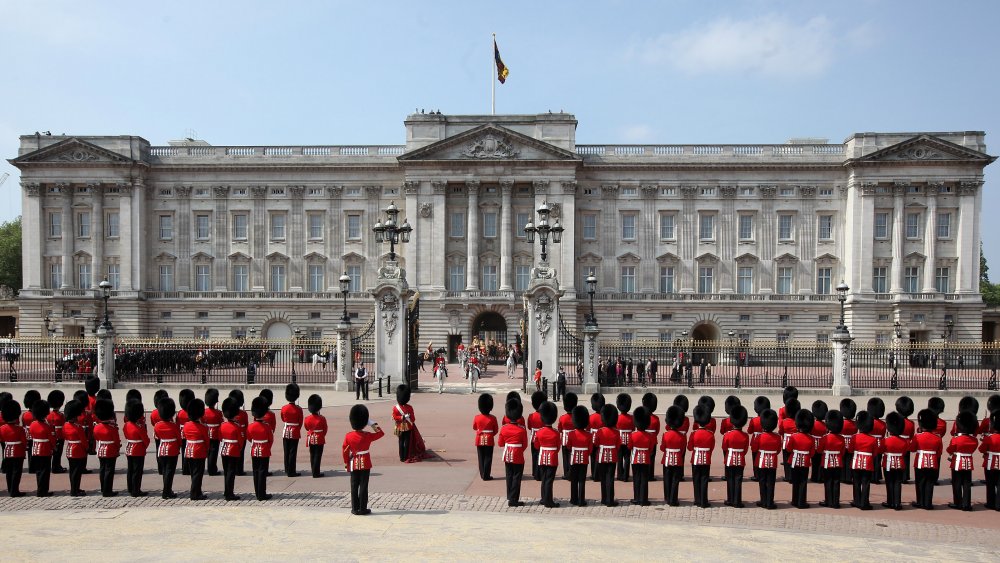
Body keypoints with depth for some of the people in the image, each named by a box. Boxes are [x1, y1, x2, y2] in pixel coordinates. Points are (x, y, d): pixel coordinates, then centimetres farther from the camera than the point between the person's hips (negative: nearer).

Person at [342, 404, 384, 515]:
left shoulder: (348, 436, -6)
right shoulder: (368, 436, -13)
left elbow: (345, 451, -1)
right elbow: (381, 433, 1)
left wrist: (346, 464, 10)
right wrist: (372, 424, -2)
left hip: (353, 465, 3)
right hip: (365, 464, -3)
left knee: (354, 486, 9)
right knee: (363, 486, 2)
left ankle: (355, 509, 13)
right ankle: (363, 509, 5)